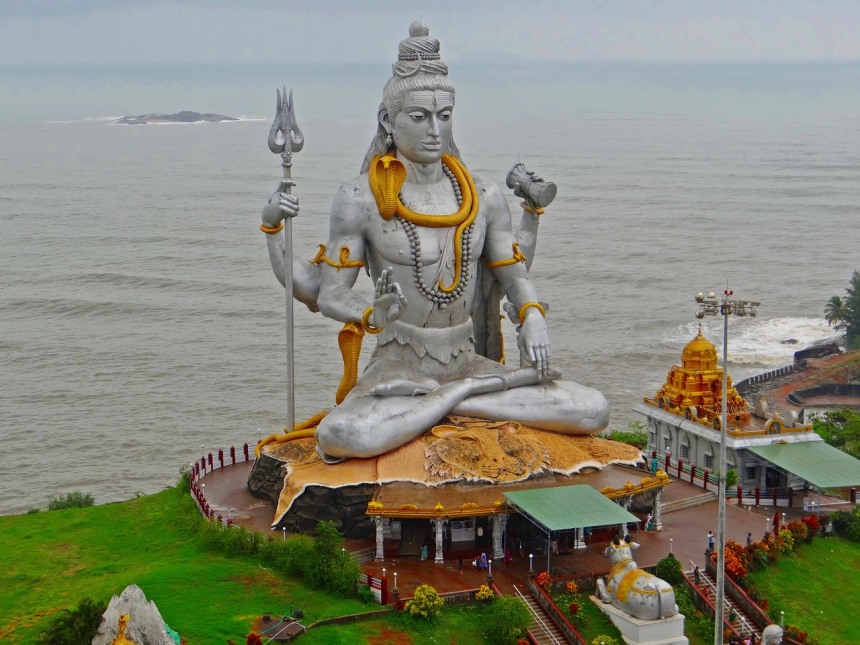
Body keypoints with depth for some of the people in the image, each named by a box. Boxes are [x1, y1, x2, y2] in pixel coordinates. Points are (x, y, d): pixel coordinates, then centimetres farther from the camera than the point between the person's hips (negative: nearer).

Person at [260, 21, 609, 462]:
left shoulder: (483, 198, 9)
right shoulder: (361, 200, -2)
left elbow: (514, 276, 15)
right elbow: (328, 294, 0)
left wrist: (532, 317, -7)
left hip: (466, 361, 4)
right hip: (397, 368, -4)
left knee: (594, 411, -17)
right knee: (339, 437, -39)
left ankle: (437, 400, -11)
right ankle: (468, 394, -16)